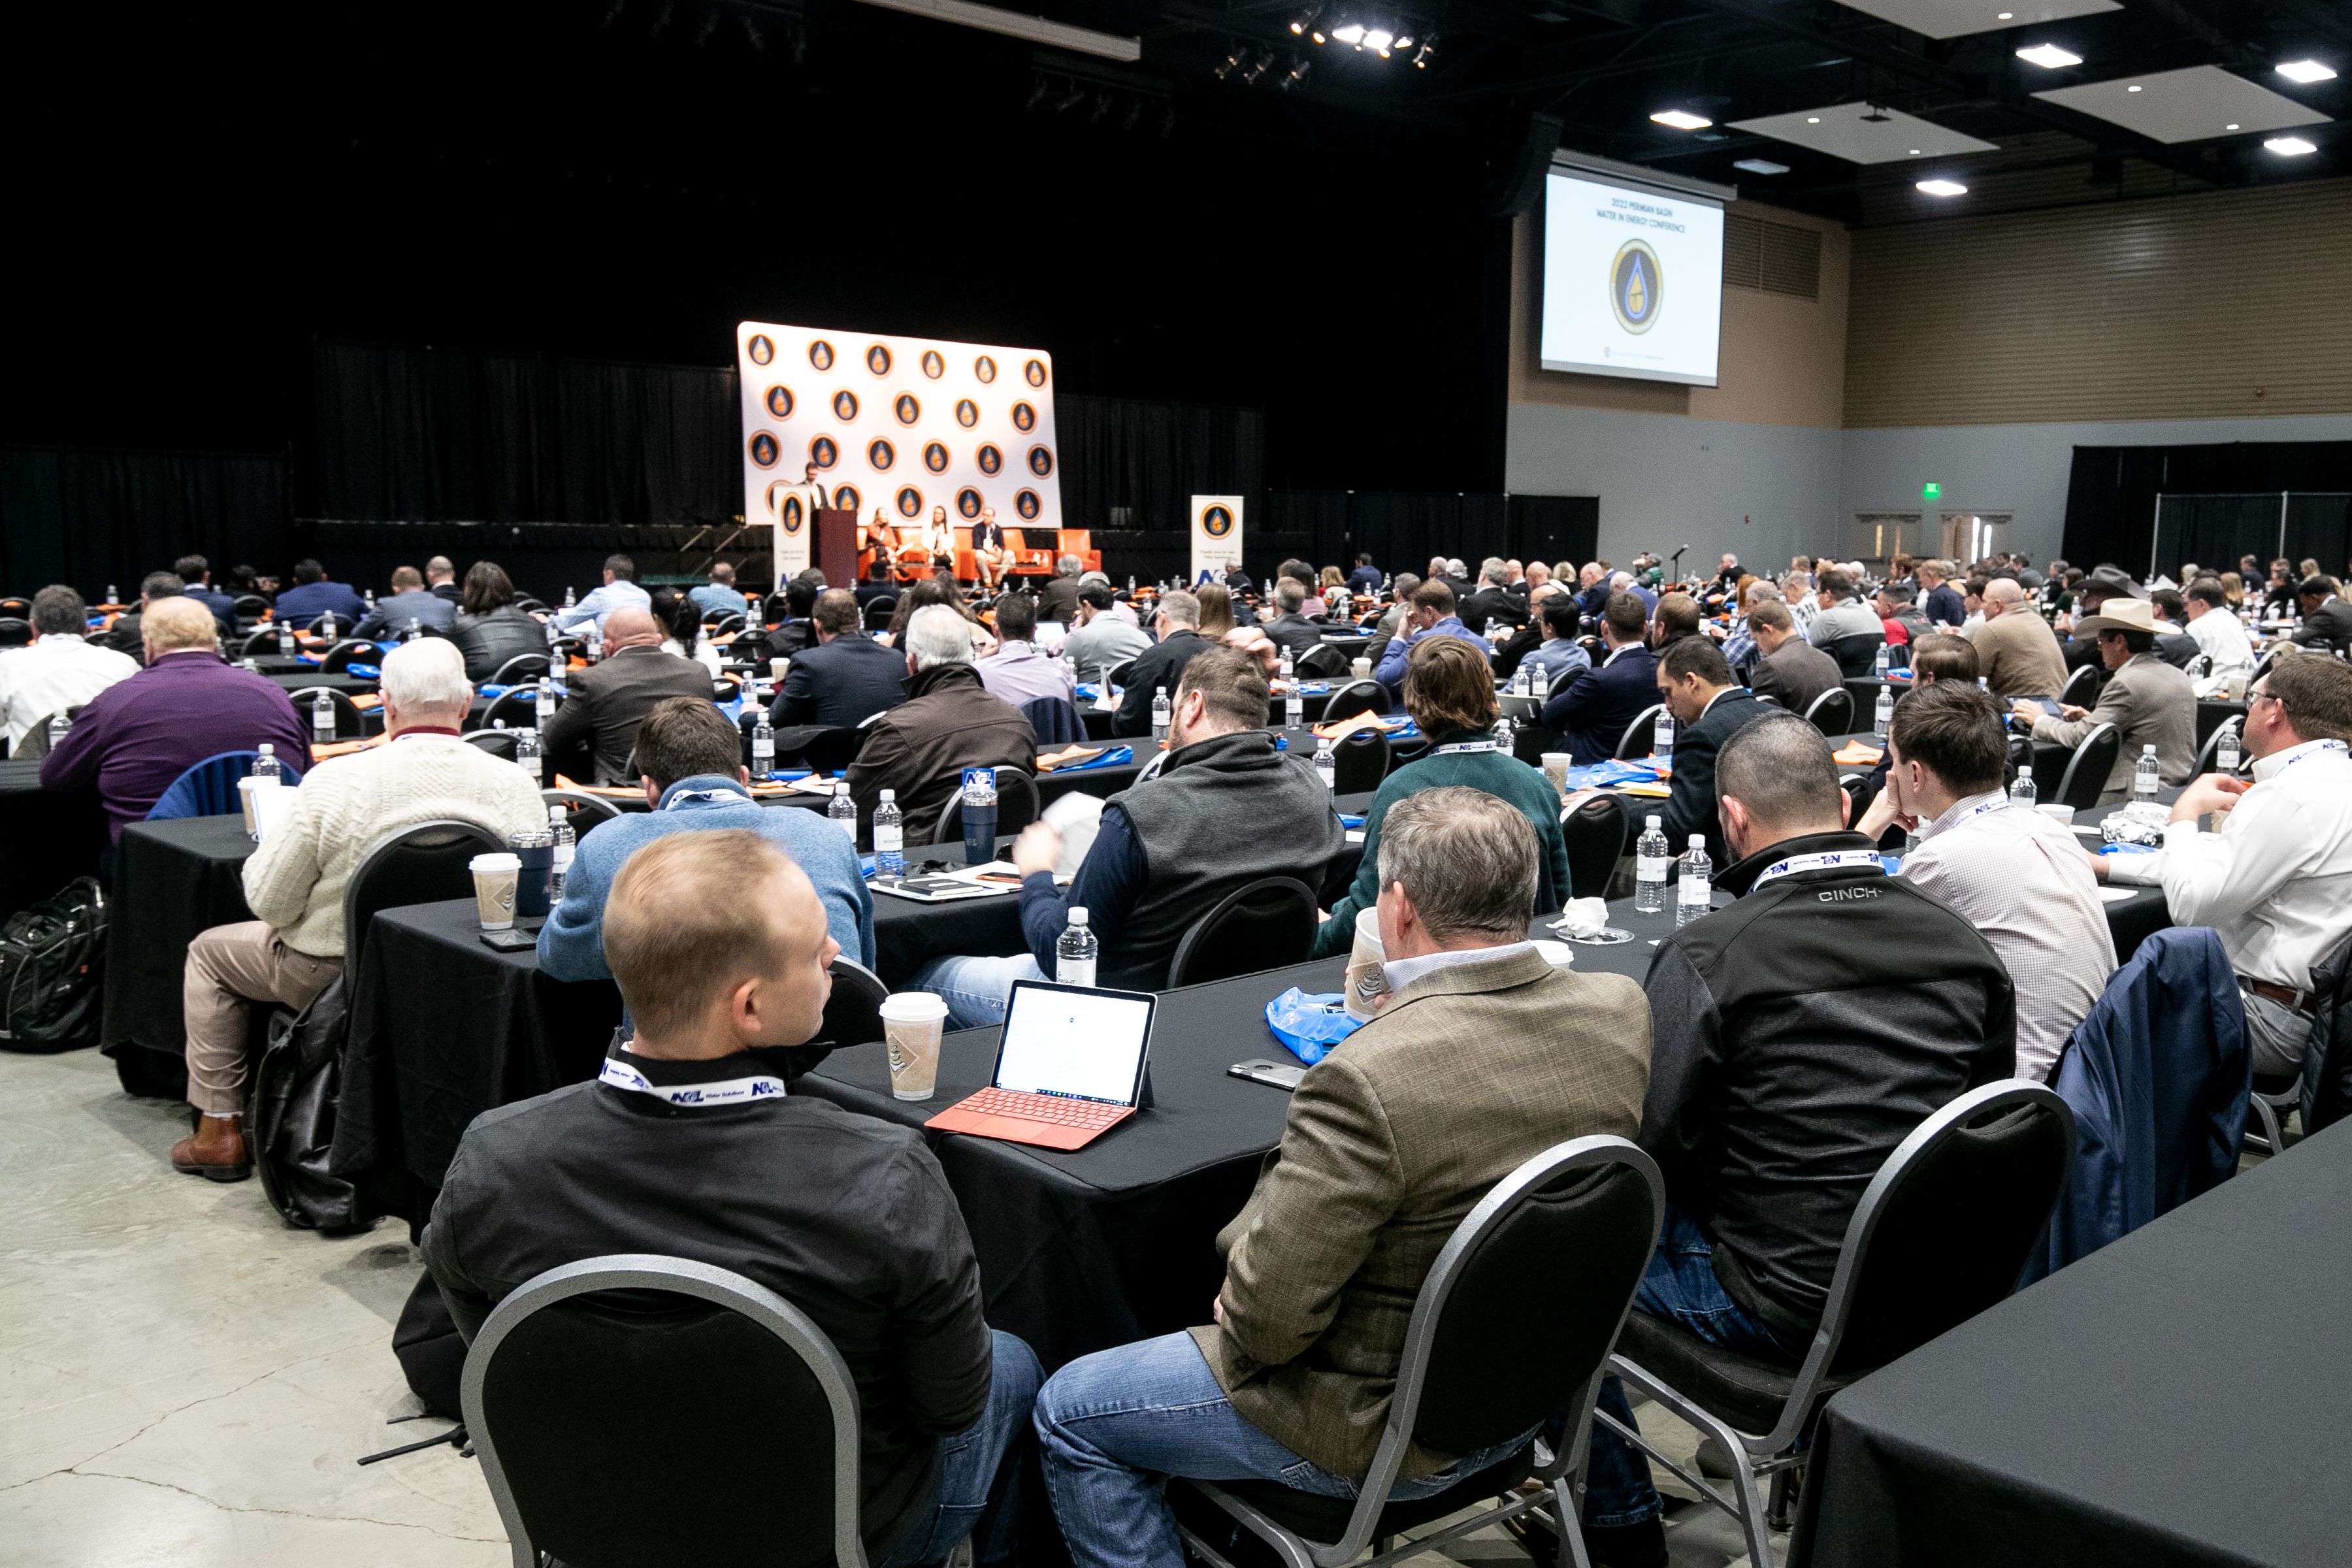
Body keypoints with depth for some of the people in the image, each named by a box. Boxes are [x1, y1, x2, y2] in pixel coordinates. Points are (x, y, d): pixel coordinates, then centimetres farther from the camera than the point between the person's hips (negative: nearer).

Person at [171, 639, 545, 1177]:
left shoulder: (335, 780, -21)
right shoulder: (517, 784, -15)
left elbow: (269, 902, -13)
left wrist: (269, 845, 9)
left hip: (336, 974, -4)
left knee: (210, 950, 24)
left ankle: (218, 1130, 28)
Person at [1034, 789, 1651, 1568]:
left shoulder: (1369, 1079, -35)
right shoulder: (1621, 1009, -13)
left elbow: (1271, 1308, -28)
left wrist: (1235, 1322, -7)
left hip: (1388, 1426, -8)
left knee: (1068, 1414, 10)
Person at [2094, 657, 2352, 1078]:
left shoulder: (2288, 797, -23)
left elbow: (2190, 904, -22)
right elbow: (2216, 859, 18)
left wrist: (2185, 812, -7)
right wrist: (2103, 865, 18)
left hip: (2272, 1024, -9)